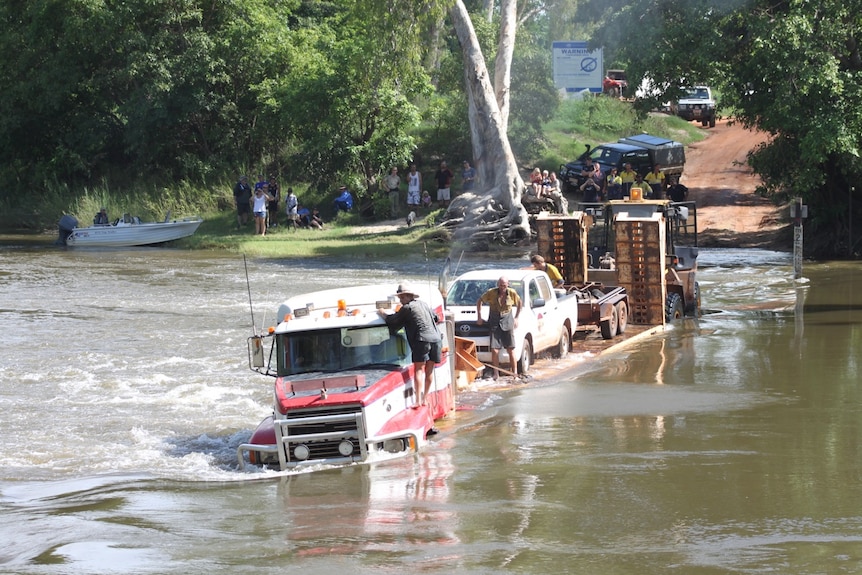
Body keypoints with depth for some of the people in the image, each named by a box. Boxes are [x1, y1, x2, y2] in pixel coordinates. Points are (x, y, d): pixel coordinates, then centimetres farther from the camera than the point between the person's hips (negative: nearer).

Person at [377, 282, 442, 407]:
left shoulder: (407, 308, -2)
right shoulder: (424, 304, 21)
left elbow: (392, 320, 2)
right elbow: (436, 318, 34)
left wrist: (382, 313, 19)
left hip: (422, 339, -7)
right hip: (436, 338, 7)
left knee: (419, 369, -6)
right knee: (429, 370, 12)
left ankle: (417, 400, -13)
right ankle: (424, 399, 17)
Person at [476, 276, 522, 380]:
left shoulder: (512, 293, -5)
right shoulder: (491, 293, -8)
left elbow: (519, 303, 14)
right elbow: (479, 301, 6)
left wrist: (516, 318, 11)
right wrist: (479, 317, 4)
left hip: (507, 321, 0)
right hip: (494, 322, 0)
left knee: (511, 349, 0)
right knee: (494, 350, -5)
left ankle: (514, 372, 9)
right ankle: (496, 373, 4)